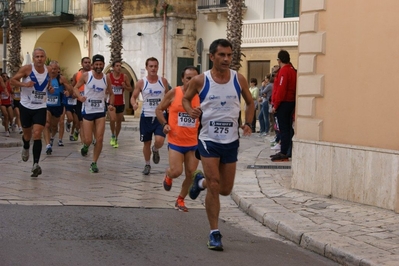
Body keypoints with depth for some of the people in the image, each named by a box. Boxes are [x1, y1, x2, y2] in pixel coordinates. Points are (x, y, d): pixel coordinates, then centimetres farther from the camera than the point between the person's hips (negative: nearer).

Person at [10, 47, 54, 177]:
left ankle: (36, 164, -17)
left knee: (37, 135, -14)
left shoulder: (49, 70, -1)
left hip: (41, 107, 1)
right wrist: (24, 84, -26)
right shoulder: (27, 69, -12)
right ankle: (26, 148, 52)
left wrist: (51, 88, -4)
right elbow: (12, 81, -9)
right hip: (26, 106, -1)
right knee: (27, 134, 17)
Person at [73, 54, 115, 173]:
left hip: (100, 111, 2)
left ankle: (94, 163, 12)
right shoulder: (86, 75, -7)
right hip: (87, 111, -2)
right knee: (88, 140, -4)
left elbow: (111, 93, 13)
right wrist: (79, 96, -20)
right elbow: (75, 87, 1)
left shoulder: (106, 78, 1)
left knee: (99, 139, -3)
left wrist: (111, 104, -5)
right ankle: (85, 146, 34)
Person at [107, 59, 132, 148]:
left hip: (120, 103, 2)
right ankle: (113, 136, 7)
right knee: (112, 119, -17)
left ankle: (116, 139, 26)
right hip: (111, 102, -2)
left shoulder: (124, 76, -3)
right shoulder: (108, 76, -6)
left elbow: (130, 89, 4)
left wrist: (125, 87, -16)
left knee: (119, 121, 9)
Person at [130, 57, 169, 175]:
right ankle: (147, 164, 31)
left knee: (159, 140, -18)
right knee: (146, 143, 9)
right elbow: (133, 97, 3)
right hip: (146, 116, 0)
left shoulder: (163, 81, 0)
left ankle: (155, 150, 18)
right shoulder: (141, 83, -4)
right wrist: (134, 104, -19)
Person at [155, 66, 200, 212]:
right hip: (176, 141, -3)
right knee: (176, 171, -12)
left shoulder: (200, 96, -1)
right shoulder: (173, 93, -7)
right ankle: (168, 176, 27)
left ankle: (180, 200, 25)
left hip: (193, 143, 3)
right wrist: (165, 124, -9)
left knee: (191, 174, 4)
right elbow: (159, 109, 4)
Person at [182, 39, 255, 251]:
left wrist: (247, 124, -4)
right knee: (214, 187, -11)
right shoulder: (200, 80, -8)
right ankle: (214, 233, 3)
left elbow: (250, 102, 12)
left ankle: (201, 181, 43)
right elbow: (186, 98, 9)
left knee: (225, 190, 10)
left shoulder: (239, 79, -2)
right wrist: (191, 111, -13)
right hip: (209, 140, -3)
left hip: (231, 141, 3)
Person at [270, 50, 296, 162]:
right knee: (288, 128, 12)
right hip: (291, 102, 9)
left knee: (284, 128, -8)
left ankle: (283, 154, -7)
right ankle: (284, 152, 18)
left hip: (283, 103, -9)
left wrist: (275, 105, -14)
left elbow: (281, 90, -20)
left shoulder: (283, 71, -14)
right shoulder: (292, 70, 14)